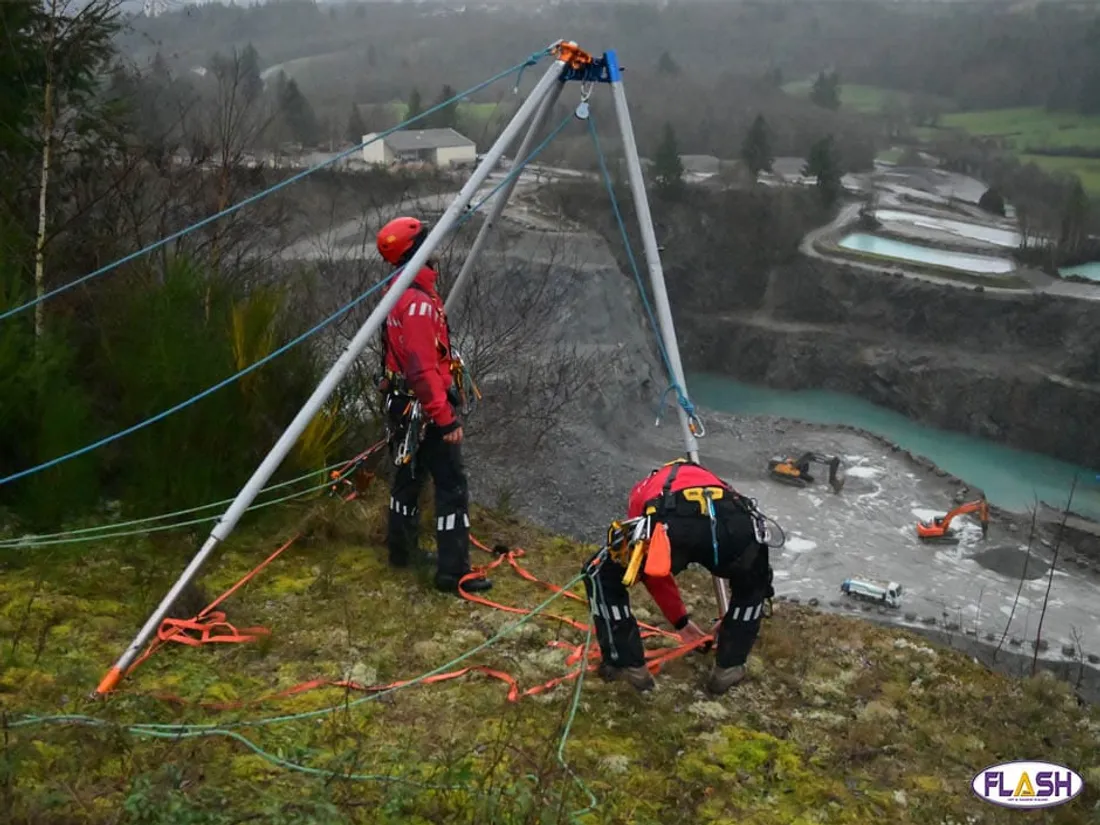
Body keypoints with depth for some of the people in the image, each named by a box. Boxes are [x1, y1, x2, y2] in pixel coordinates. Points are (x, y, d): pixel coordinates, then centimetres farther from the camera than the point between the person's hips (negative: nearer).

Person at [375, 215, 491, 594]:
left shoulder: (400, 294, 9)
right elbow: (423, 369, -28)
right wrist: (446, 419, -25)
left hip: (403, 405, 10)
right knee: (452, 486, -5)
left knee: (408, 475, 21)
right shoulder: (418, 303, -24)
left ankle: (401, 549, 35)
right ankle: (452, 572, -2)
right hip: (426, 409, -10)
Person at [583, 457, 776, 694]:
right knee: (754, 585, 38)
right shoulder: (720, 489, 47)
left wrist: (680, 621, 60)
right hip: (734, 524, 2)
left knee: (601, 575, 26)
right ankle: (728, 668, 38)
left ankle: (629, 666, 28)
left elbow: (652, 571, 47)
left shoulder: (643, 491, 43)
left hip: (668, 525, -2)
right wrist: (733, 619, 71)